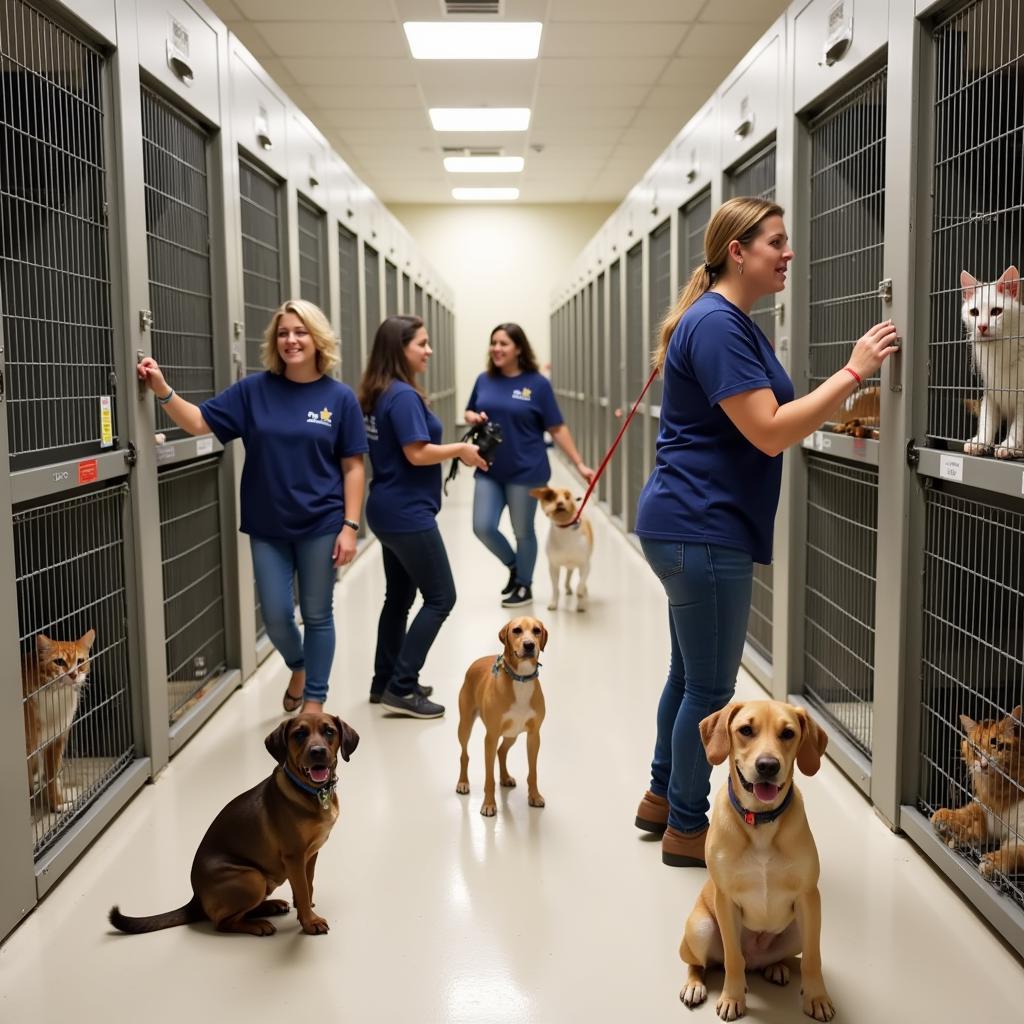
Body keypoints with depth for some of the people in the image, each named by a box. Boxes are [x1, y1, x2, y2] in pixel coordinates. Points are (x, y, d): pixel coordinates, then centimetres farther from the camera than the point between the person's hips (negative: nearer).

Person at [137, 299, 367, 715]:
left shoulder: (339, 397, -4)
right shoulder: (254, 390, 0)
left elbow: (353, 467, -3)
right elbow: (199, 421, -3)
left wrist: (350, 525, -9)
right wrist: (162, 389, -18)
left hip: (320, 525, -2)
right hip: (267, 527, 2)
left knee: (317, 615, 9)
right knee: (276, 616, 6)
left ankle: (315, 700, 26)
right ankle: (298, 667, 38)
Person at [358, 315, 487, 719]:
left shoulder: (377, 394, 11)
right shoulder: (404, 396, -18)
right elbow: (418, 453, -23)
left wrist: (454, 452, 11)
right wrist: (461, 449, -9)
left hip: (389, 510, 10)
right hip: (408, 514, -10)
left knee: (399, 596, 17)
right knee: (440, 597, -2)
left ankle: (385, 683, 25)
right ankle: (401, 688, -1)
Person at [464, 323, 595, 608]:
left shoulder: (537, 383, -7)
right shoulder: (484, 380, 4)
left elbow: (557, 428, -5)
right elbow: (469, 413, 18)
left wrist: (579, 464, -8)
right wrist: (473, 417, -7)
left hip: (525, 471, -4)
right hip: (489, 471, 4)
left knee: (522, 531, 7)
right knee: (483, 527, -2)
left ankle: (524, 586, 29)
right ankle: (513, 566, 27)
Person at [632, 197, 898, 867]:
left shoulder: (735, 323, 15)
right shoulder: (716, 324, -18)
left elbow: (772, 420, 20)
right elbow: (770, 433, -22)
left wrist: (840, 412, 8)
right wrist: (855, 370, -19)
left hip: (691, 527, 10)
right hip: (702, 529, -10)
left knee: (691, 673, 20)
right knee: (712, 687, 2)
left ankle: (663, 797, 35)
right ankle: (687, 829, 17)